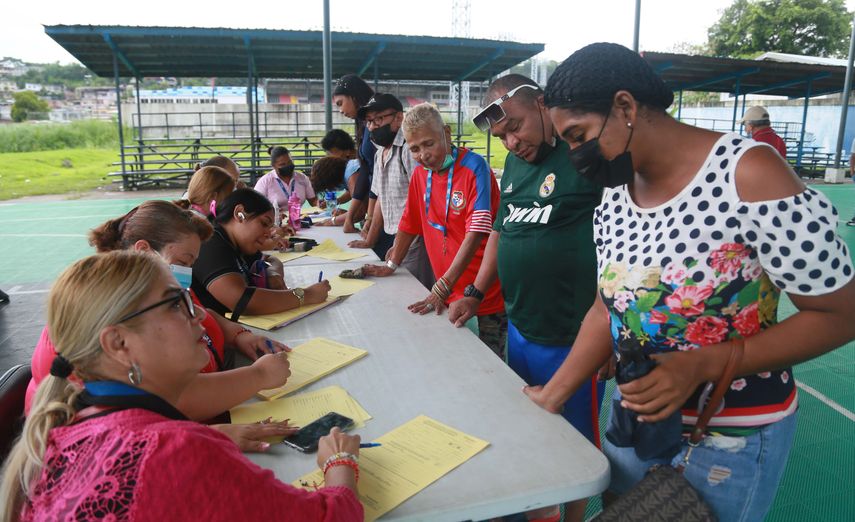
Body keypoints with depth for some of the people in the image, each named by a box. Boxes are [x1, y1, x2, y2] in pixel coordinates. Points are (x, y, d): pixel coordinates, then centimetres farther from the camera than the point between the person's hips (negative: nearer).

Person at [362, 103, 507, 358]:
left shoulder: (474, 167, -15)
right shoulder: (420, 174, 5)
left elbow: (476, 233, -22)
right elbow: (409, 223, 17)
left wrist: (442, 288, -26)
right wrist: (391, 265, 17)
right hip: (449, 295, 5)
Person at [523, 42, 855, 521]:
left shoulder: (749, 175, -22)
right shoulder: (612, 200, -3)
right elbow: (609, 308, 3)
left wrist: (702, 365, -28)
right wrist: (552, 397, -1)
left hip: (731, 436, -5)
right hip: (634, 414, 6)